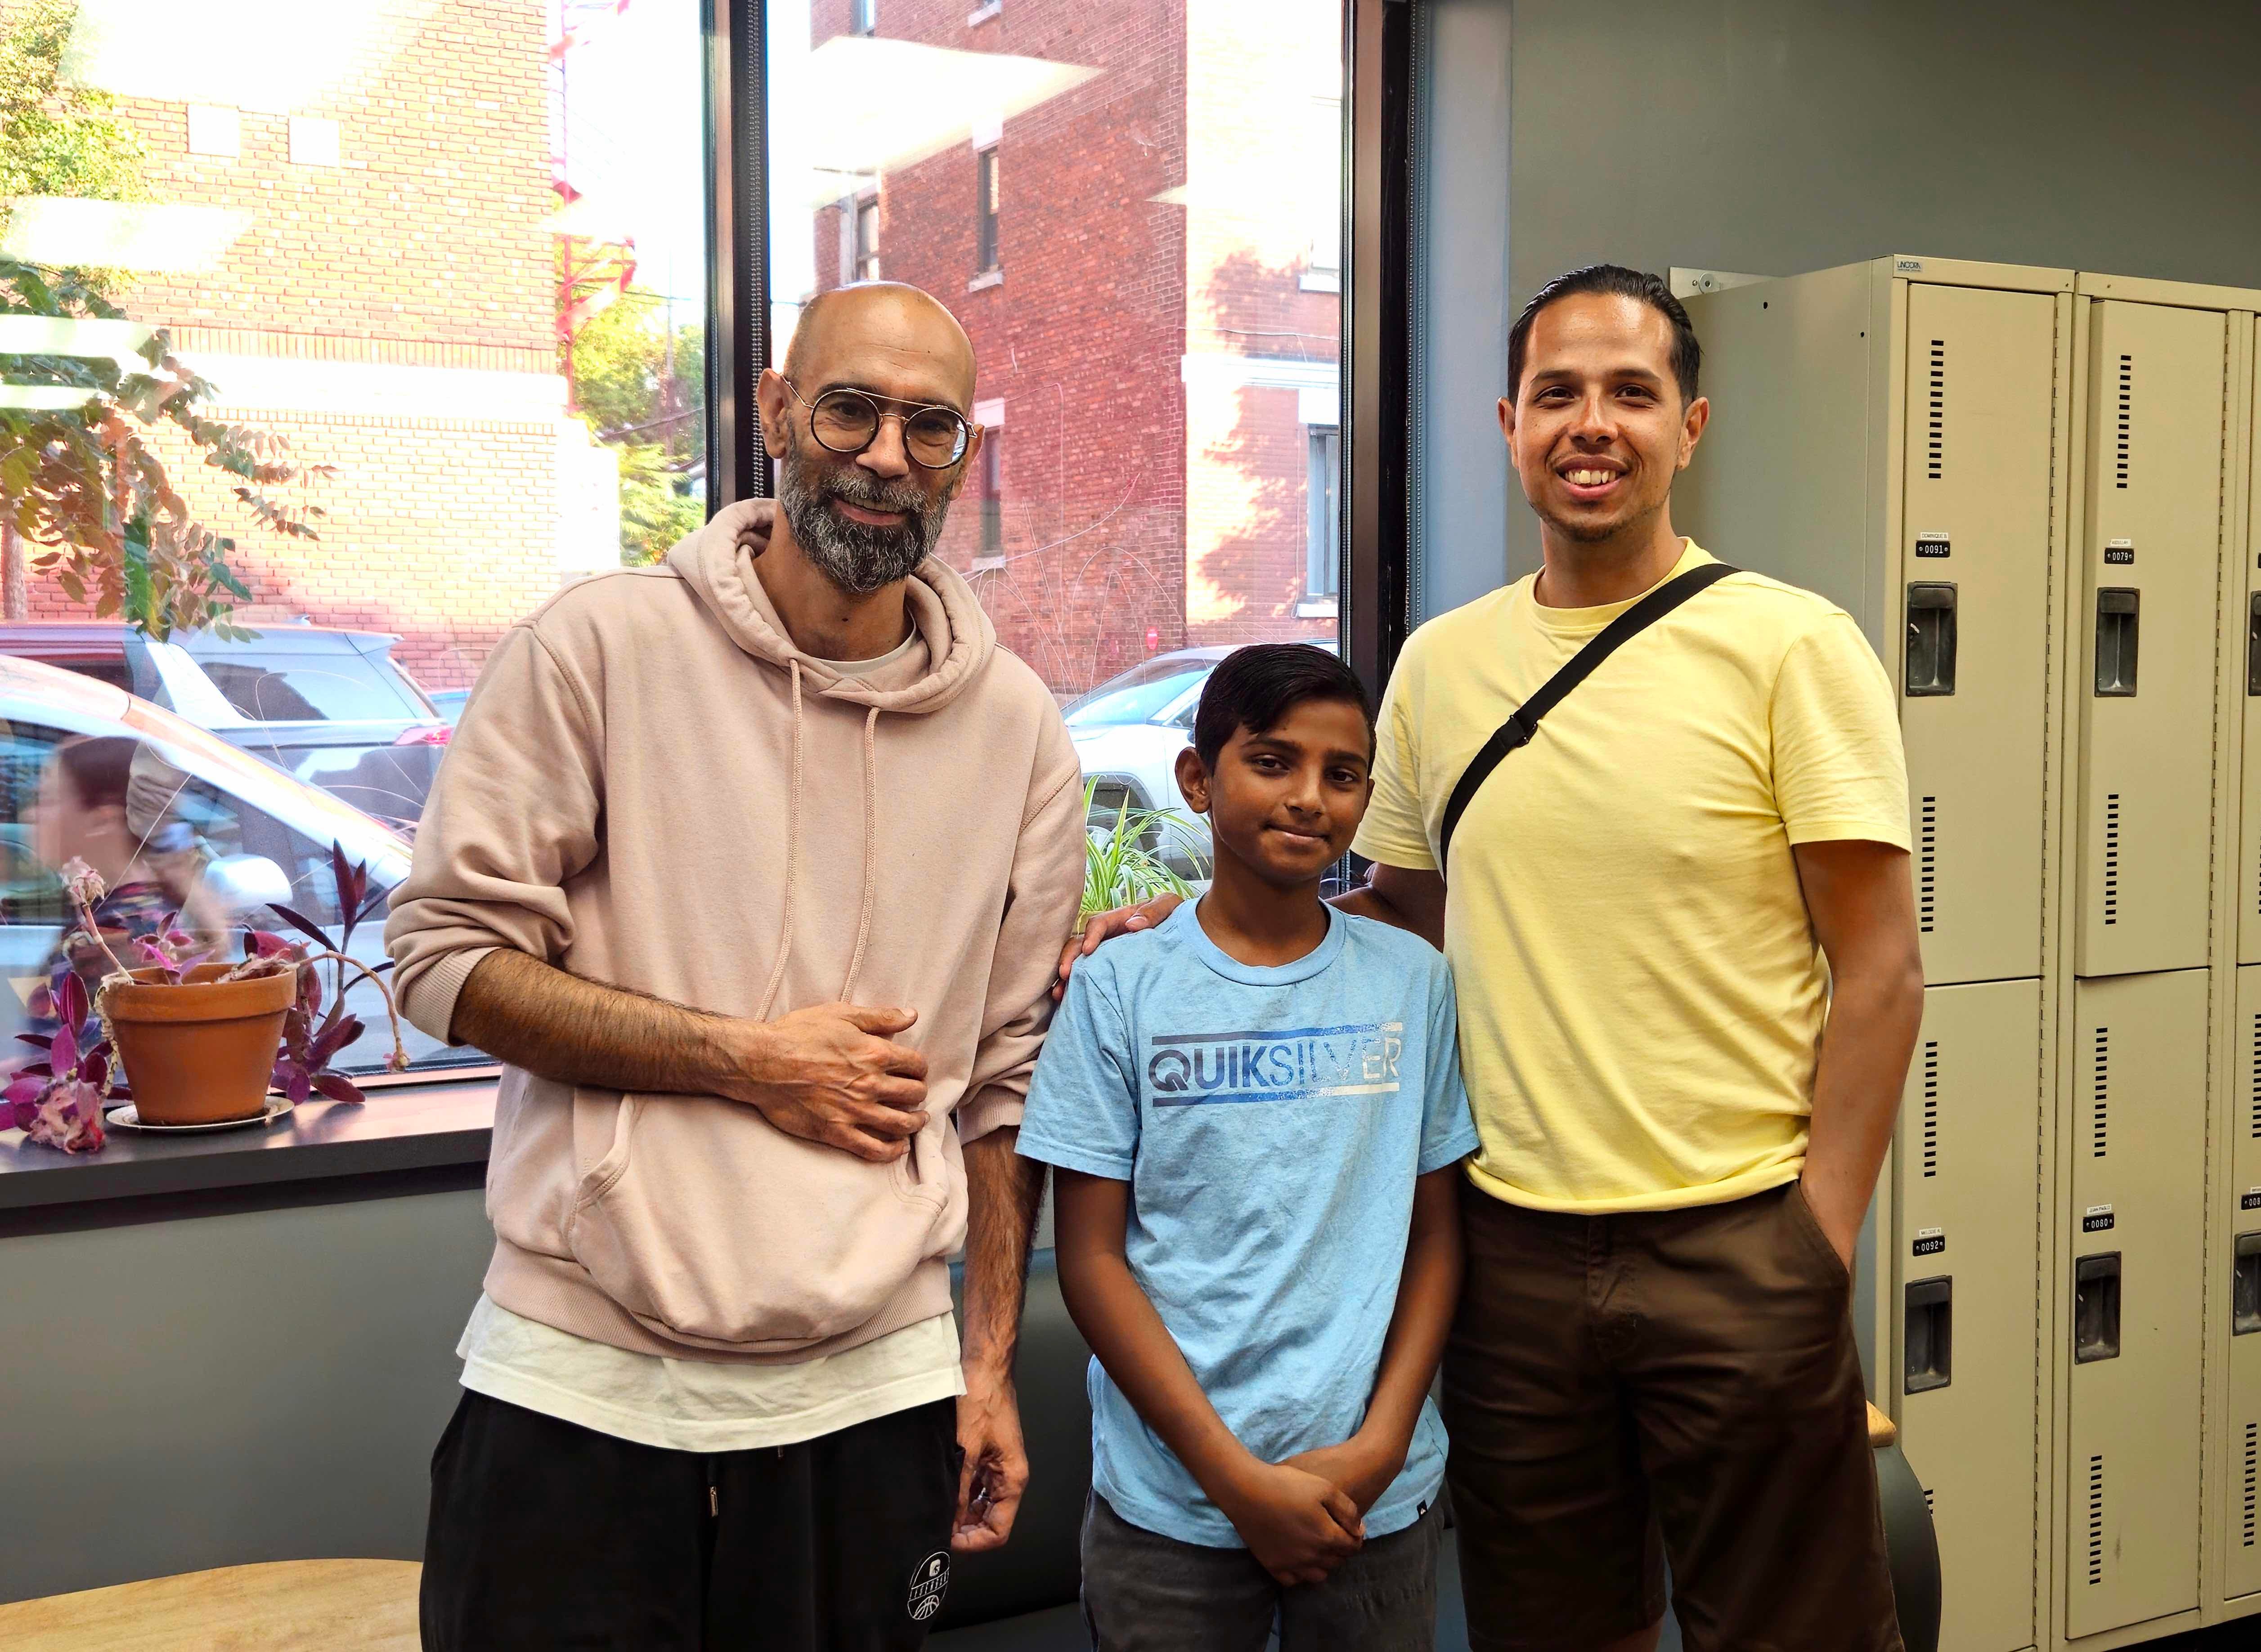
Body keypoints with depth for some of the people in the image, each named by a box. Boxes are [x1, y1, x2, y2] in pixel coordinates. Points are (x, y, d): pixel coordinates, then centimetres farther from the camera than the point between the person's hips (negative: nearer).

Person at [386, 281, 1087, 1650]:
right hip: (578, 1380, -2)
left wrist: (991, 1364, 7)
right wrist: (746, 1060, -12)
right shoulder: (603, 647, -4)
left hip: (872, 1385, 2)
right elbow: (446, 956, -5)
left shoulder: (1018, 727, 4)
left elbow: (1008, 1072, 8)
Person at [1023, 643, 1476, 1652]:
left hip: (1379, 1497, 2)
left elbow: (1435, 1231, 5)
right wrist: (1239, 1479, -10)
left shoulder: (1412, 978, 2)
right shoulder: (1122, 986, -4)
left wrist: (1380, 1444, -7)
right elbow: (1092, 1258, -5)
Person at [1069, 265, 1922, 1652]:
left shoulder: (1791, 648, -6)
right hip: (1513, 1241, 4)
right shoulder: (1438, 664, 6)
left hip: (1738, 1239, -3)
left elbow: (1880, 970, -7)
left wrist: (1820, 1248, -11)